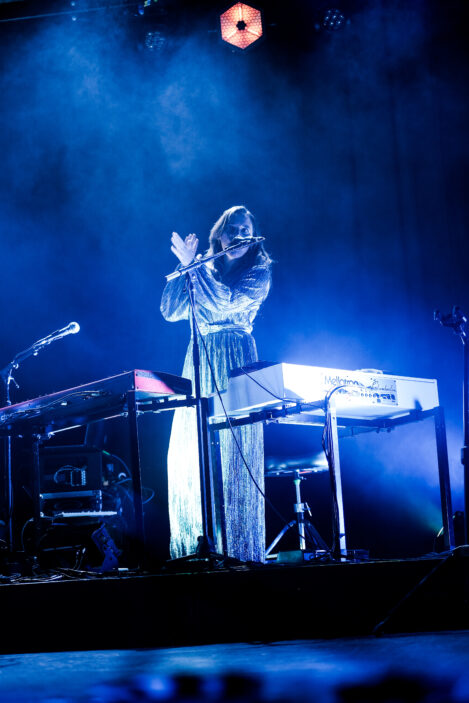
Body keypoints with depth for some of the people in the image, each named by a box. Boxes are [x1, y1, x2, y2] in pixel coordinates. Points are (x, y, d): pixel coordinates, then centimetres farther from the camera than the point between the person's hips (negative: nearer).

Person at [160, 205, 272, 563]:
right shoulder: (204, 270, 17)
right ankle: (196, 547, 3)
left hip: (235, 362, -4)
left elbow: (223, 303, -12)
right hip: (199, 362, 5)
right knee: (191, 456, -2)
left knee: (231, 452, -10)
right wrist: (184, 266, 1)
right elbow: (171, 311, 8)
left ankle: (239, 548, -6)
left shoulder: (258, 272, 4)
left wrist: (192, 265, -8)